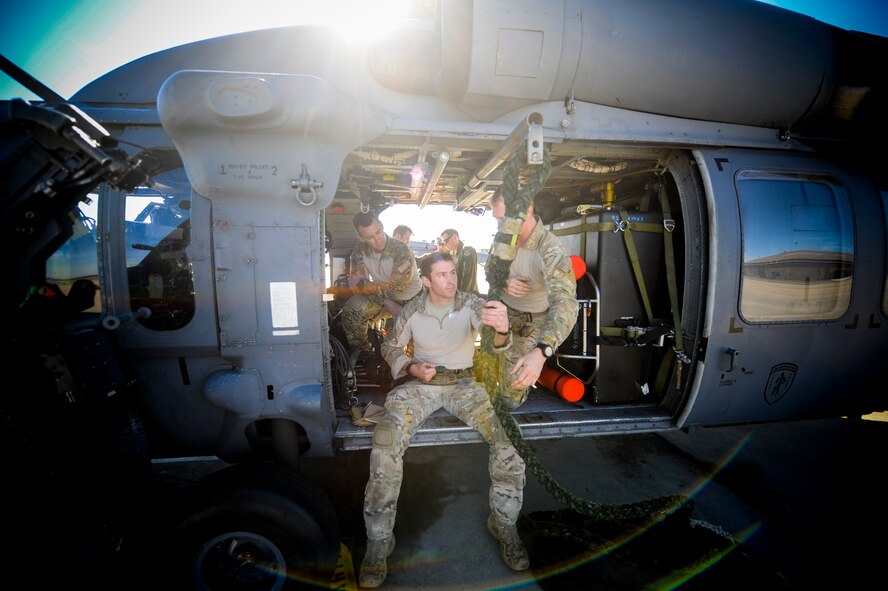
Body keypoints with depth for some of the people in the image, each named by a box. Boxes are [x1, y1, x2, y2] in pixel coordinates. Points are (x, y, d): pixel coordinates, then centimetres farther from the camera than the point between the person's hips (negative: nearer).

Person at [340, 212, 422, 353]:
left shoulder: (401, 251, -26)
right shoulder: (360, 251, -11)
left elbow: (394, 289, -28)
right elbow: (358, 285, -13)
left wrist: (359, 286, -21)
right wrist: (387, 303, -25)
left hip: (410, 298, -4)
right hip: (381, 297, 4)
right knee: (350, 311, -16)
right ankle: (360, 354, 6)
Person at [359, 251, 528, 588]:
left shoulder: (472, 304, -7)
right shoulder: (411, 310, -3)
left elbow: (493, 342, -25)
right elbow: (391, 346, 10)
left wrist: (502, 331, -50)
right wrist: (411, 368, -11)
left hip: (461, 382, 0)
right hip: (421, 382, 0)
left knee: (507, 438, -23)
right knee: (386, 440, -27)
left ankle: (504, 524, 1)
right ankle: (379, 540, -9)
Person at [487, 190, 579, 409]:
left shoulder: (551, 250, -34)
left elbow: (565, 304, -46)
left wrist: (541, 352, -63)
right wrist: (503, 282, -26)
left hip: (533, 320, -4)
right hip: (503, 309, 4)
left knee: (511, 398, 0)